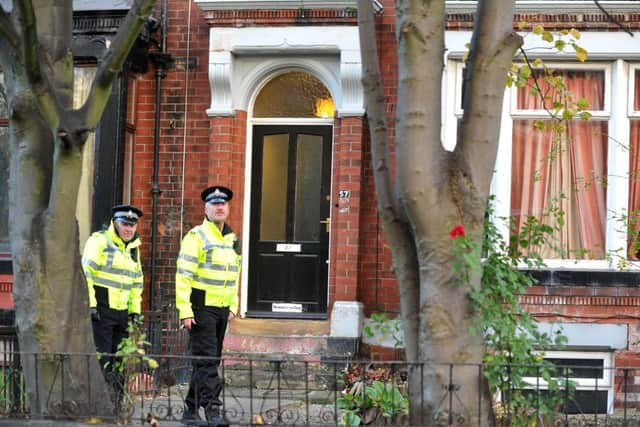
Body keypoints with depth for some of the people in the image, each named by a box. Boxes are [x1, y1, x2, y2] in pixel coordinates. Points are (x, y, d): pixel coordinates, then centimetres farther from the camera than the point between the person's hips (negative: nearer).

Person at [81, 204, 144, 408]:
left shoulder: (134, 248, 20)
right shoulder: (99, 241, -4)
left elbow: (137, 282, 26)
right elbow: (86, 272, -11)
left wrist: (135, 310, 19)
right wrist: (90, 304, -17)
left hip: (122, 312, 7)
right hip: (100, 309, -7)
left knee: (119, 361, 6)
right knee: (101, 360, -8)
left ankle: (115, 405, 11)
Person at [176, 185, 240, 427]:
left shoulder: (232, 239, 14)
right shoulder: (196, 237, -9)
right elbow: (183, 275, -13)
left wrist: (233, 305, 17)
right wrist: (184, 310, -18)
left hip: (222, 309, 7)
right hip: (200, 307, -7)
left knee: (211, 360, 10)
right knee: (206, 360, -12)